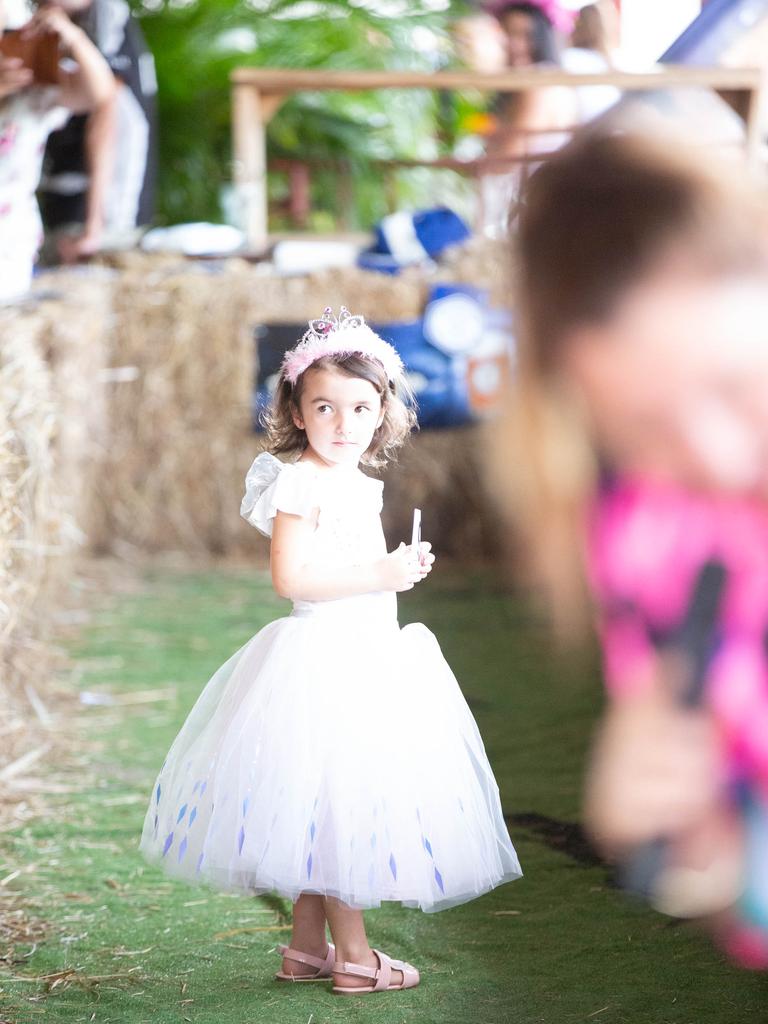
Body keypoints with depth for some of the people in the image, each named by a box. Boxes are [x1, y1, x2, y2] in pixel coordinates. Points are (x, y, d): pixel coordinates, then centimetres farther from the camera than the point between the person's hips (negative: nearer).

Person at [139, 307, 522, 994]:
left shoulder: (364, 489, 14)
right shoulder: (300, 484, -13)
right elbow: (290, 577, -21)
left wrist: (404, 570, 9)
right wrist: (376, 576, -19)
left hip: (370, 655, 9)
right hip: (321, 658, -9)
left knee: (324, 813, 12)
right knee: (333, 798, -4)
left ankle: (307, 949, 20)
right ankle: (353, 954, 4)